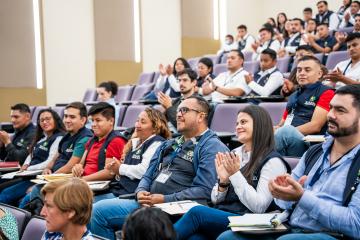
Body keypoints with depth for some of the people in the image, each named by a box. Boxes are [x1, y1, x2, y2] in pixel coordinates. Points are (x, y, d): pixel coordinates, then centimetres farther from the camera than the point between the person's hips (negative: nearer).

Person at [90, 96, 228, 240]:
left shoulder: (212, 147, -4)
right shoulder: (168, 145, 24)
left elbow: (204, 190, -15)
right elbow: (148, 176, 23)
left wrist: (165, 200, -18)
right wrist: (140, 192, -2)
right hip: (147, 203, 8)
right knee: (98, 210, -10)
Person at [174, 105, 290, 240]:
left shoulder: (273, 162, -3)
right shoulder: (234, 154, 15)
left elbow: (259, 207, -13)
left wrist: (235, 175, -13)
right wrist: (223, 181, -4)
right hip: (220, 216, 5)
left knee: (196, 212, -30)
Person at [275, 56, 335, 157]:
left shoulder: (326, 92, 6)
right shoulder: (294, 95, 29)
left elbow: (315, 126, -7)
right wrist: (277, 129, 1)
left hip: (307, 143, -6)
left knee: (286, 131, -37)